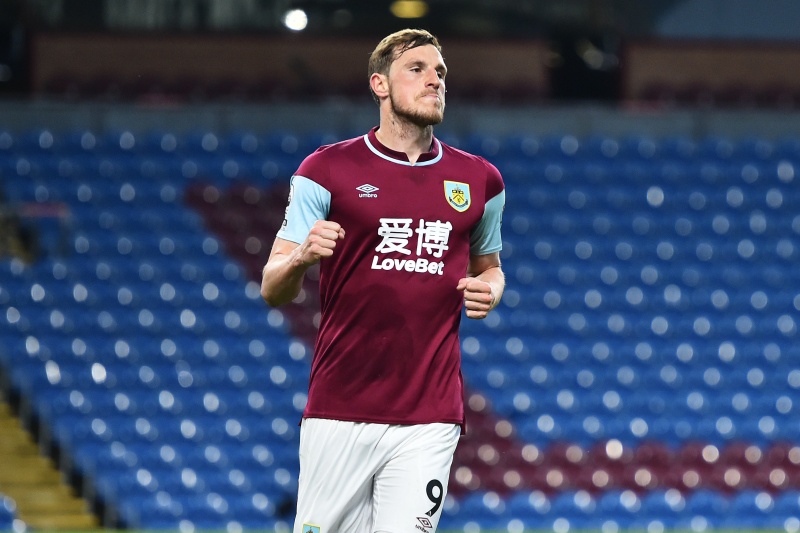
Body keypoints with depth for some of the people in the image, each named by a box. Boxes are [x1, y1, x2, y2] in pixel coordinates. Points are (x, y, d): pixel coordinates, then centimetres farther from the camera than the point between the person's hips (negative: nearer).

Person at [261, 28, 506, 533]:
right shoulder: (327, 170, 2)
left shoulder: (479, 181, 11)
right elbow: (273, 290, 2)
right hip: (338, 412, -1)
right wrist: (301, 257, -21)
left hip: (430, 419, 2)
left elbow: (489, 265, 26)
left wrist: (490, 290, 2)